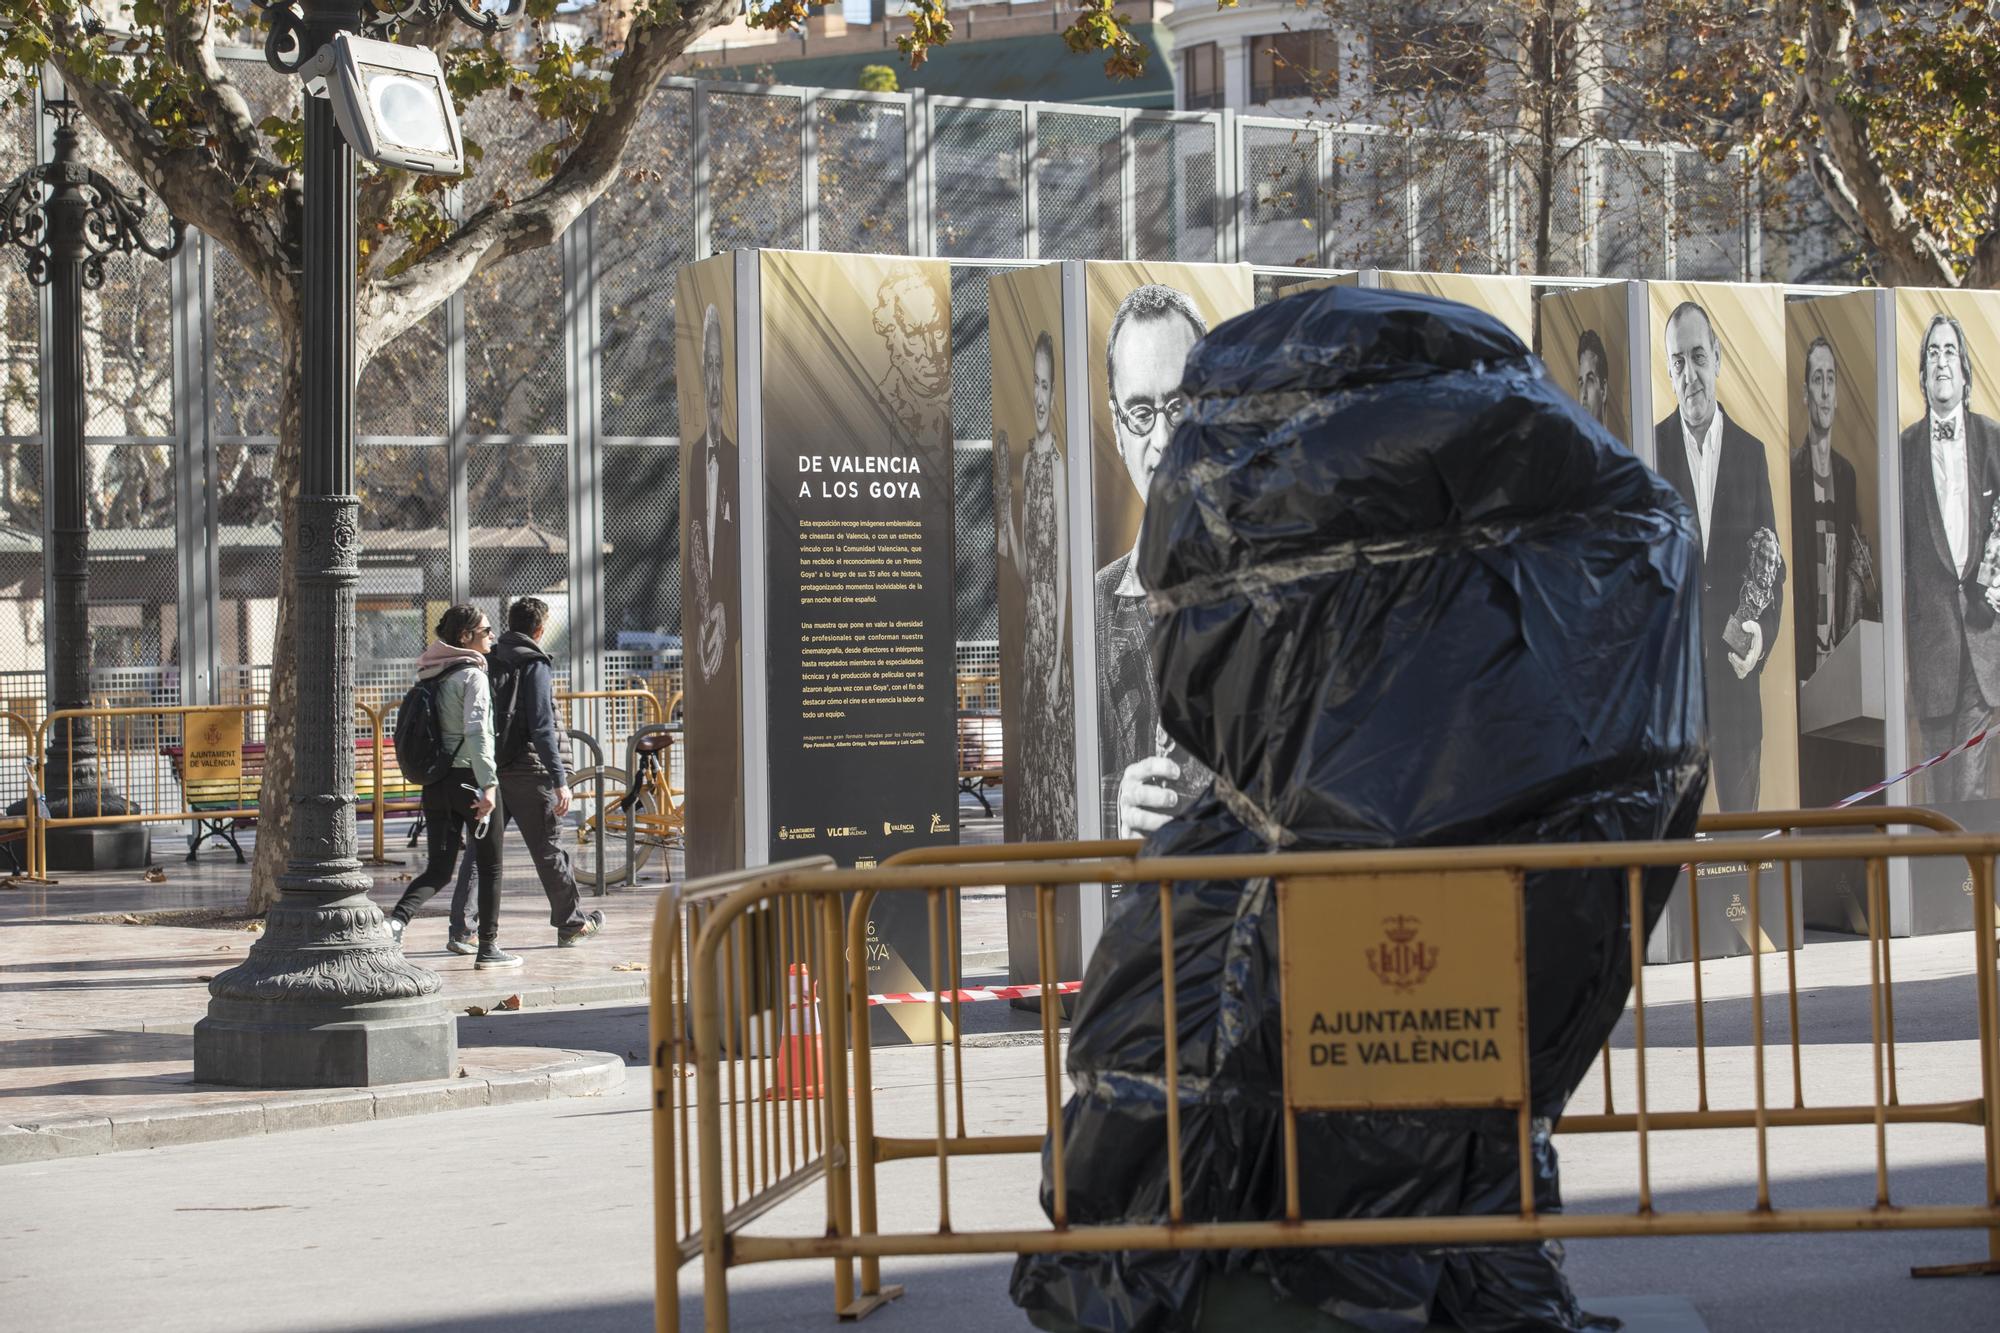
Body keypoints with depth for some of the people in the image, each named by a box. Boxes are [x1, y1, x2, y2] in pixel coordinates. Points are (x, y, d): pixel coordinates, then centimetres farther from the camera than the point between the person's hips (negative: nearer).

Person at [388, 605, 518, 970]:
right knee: (490, 866, 8)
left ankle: (397, 919, -19)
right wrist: (488, 784, -24)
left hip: (437, 783, 7)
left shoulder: (433, 676, 12)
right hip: (469, 778, -7)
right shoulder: (472, 676, -12)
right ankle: (488, 948, 12)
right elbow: (476, 733, -22)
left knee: (438, 869, 6)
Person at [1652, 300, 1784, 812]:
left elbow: (1772, 560, 7)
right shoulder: (1653, 445, 2)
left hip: (1736, 662, 2)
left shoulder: (1751, 451, 7)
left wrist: (1760, 634, -9)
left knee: (1741, 804, 3)